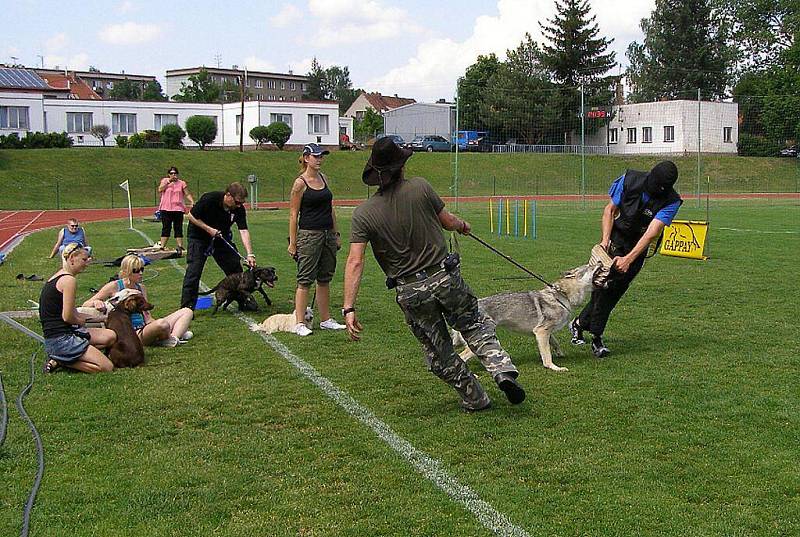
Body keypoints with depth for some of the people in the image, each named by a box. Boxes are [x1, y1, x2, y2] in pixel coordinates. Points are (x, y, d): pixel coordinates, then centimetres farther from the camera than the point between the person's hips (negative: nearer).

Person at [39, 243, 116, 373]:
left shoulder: (56, 277, 15)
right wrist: (81, 321, 1)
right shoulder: (69, 280, -16)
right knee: (107, 367, -12)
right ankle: (61, 361, -8)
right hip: (61, 339, -10)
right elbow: (67, 317, -18)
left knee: (110, 336, 12)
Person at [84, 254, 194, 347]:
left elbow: (147, 316, 14)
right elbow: (85, 305, -2)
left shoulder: (141, 288, 14)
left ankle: (175, 337, -24)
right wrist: (96, 302, -24)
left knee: (187, 312, 0)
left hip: (144, 328, 7)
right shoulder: (114, 287, -3)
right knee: (162, 324, -39)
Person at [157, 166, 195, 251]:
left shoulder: (182, 183, 8)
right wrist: (169, 181, -11)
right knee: (166, 228, 2)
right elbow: (160, 189, -7)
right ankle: (162, 246, 4)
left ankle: (180, 246, -1)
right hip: (166, 209, 0)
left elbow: (187, 194, 5)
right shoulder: (165, 181, 9)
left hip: (178, 209, 0)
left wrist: (192, 201, -12)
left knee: (178, 228, -1)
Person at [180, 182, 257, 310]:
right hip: (199, 236, -5)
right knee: (193, 270, -13)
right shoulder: (209, 199, -28)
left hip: (222, 238, 5)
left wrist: (250, 254, -30)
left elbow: (243, 231, -20)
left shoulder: (239, 208, -16)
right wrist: (209, 229, -24)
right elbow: (191, 216, -18)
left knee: (235, 268, 4)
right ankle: (187, 307, -8)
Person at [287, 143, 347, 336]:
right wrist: (292, 242, -11)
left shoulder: (323, 178, 11)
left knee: (325, 279, 13)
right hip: (309, 234, -7)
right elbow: (293, 214, -8)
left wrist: (336, 234, 15)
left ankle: (326, 320, 21)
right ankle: (300, 323, 0)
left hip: (328, 234, 7)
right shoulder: (300, 183, -9)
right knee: (305, 280, -4)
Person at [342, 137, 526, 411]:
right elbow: (448, 221, 3)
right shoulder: (420, 187, -9)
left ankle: (475, 399, 28)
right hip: (445, 277, 0)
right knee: (475, 325, 22)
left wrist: (349, 308, -16)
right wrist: (462, 225, 27)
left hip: (410, 292, 0)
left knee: (438, 352, 17)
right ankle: (502, 369, 2)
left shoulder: (363, 214, -7)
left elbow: (355, 262, -15)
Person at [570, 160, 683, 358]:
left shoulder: (671, 201, -19)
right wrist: (605, 239, -18)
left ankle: (579, 323, 19)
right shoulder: (630, 180, -16)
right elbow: (610, 210, -6)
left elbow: (651, 233, -27)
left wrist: (629, 259, -35)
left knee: (617, 289, 1)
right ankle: (596, 338, -11)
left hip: (639, 246, 1)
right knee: (605, 284, -16)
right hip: (616, 237, -1)